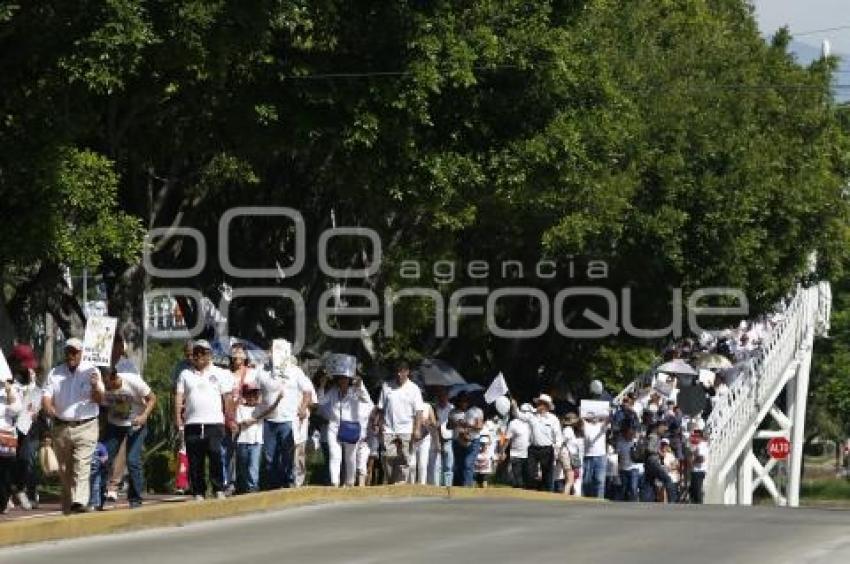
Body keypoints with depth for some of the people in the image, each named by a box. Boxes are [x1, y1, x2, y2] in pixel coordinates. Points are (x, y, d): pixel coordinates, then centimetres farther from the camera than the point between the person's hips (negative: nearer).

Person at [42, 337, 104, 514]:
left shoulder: (91, 372, 3)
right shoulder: (55, 373, 10)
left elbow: (99, 399, -3)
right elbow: (47, 395, 5)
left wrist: (96, 387, -26)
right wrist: (48, 407, -19)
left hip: (85, 426, -3)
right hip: (61, 426, 3)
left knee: (82, 465, -17)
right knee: (64, 469, 9)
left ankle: (80, 502, -28)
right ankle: (67, 505, 20)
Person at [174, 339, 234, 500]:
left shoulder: (220, 374, 11)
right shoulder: (185, 375, 15)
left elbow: (227, 398, 7)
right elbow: (179, 398, 11)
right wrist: (179, 422, 1)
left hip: (214, 422, -2)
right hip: (192, 424, 2)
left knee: (215, 455, -16)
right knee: (195, 462, 1)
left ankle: (219, 490, -9)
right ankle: (198, 494, 5)